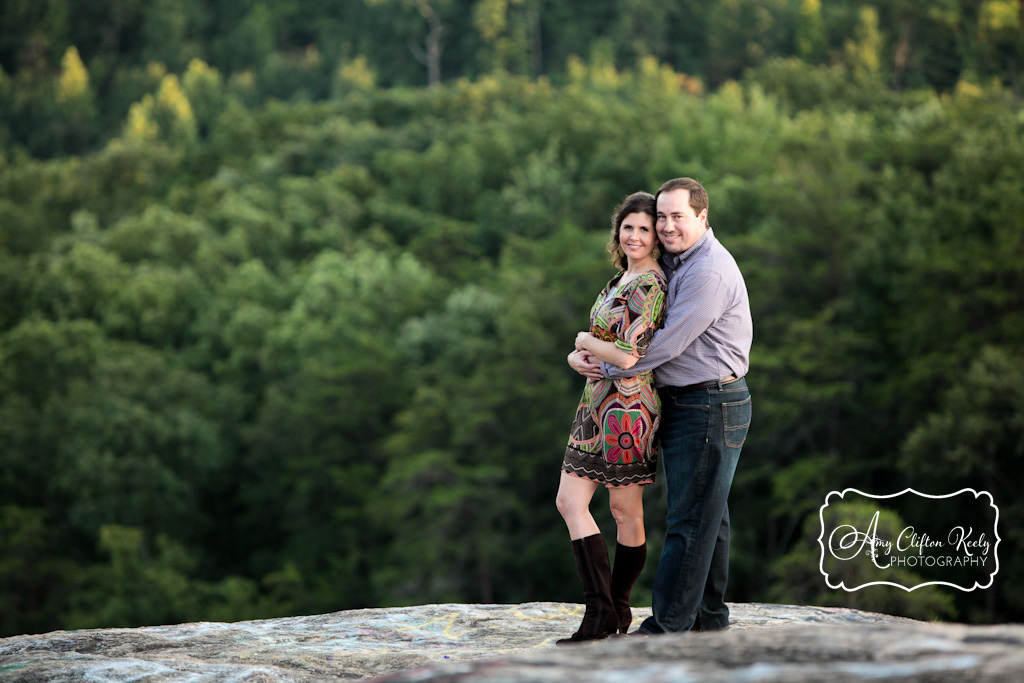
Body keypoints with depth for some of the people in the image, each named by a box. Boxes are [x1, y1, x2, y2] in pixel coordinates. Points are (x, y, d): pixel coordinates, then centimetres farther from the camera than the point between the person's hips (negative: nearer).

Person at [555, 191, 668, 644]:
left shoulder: (650, 286, -14)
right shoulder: (622, 280, 15)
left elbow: (628, 355, -23)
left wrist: (586, 341, -5)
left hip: (627, 407, -9)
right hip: (598, 404, 9)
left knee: (626, 512, 2)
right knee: (569, 502, 2)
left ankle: (615, 611, 10)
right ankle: (602, 612, 5)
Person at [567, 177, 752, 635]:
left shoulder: (709, 272, -18)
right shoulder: (673, 263, 15)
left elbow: (668, 344, -20)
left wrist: (607, 367, -8)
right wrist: (584, 351, 4)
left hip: (710, 405, -10)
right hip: (684, 404, 10)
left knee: (690, 520, -9)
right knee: (707, 515, 15)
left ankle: (667, 627, -8)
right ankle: (710, 618, 23)